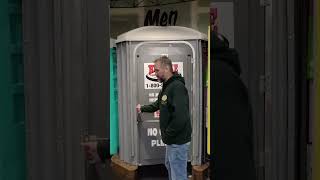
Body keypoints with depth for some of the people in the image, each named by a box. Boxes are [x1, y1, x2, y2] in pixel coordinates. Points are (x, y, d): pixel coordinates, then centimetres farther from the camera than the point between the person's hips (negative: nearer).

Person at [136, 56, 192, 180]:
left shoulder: (177, 87, -23)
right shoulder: (166, 87, 11)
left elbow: (180, 118, -30)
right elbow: (158, 104, 29)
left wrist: (167, 135, -20)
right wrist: (142, 108, 26)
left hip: (178, 141, -10)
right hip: (172, 139, 11)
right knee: (169, 165, 27)